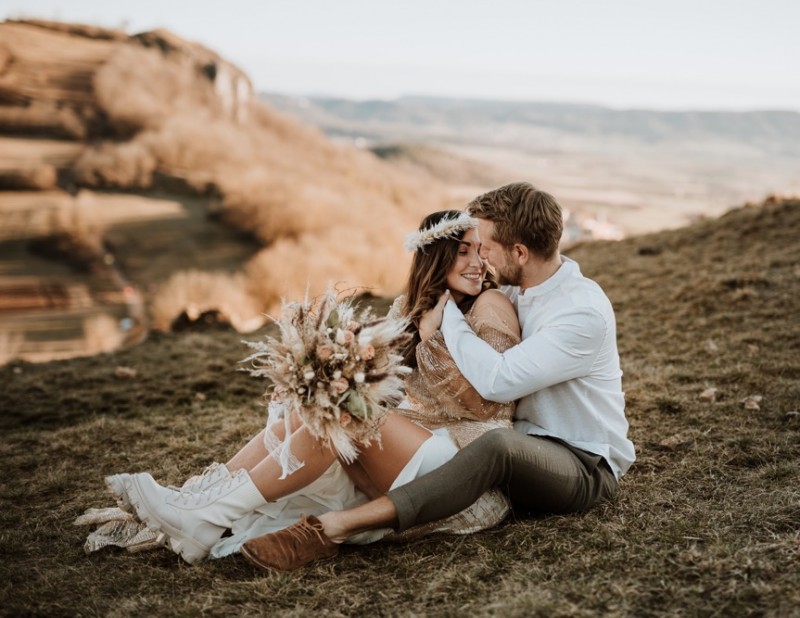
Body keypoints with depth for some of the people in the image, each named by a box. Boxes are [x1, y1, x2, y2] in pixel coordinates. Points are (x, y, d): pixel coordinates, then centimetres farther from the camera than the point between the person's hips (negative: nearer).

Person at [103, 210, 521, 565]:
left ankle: (207, 521, -30)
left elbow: (485, 404, -12)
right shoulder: (412, 309, 14)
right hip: (411, 443, 7)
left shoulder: (490, 305, -6)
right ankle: (200, 496, -23)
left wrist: (433, 339, -18)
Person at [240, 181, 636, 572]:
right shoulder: (516, 290, 4)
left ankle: (332, 527, -46)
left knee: (497, 445, -40)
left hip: (586, 468, -9)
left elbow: (496, 380, -32)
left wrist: (447, 314, -20)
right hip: (527, 450, 9)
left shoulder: (584, 312, -23)